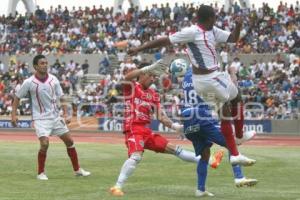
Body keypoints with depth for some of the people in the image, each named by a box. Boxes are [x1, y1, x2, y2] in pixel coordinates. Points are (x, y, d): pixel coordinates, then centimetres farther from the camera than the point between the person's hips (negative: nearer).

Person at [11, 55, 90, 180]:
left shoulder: (53, 80, -2)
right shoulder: (29, 82, -11)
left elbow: (61, 98, 5)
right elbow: (17, 97, 0)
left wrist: (65, 115, -3)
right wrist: (14, 114, -7)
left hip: (56, 116, 4)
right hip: (40, 118, -4)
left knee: (69, 141, 6)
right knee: (44, 143, -20)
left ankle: (77, 169, 20)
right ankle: (40, 172, -2)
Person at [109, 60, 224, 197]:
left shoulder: (153, 95, 17)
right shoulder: (131, 87, -1)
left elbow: (161, 116, 14)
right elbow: (127, 77, -26)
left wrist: (174, 126, -4)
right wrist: (150, 68, -34)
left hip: (147, 131, 7)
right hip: (133, 129, -7)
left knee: (174, 149, 14)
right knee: (136, 156, -31)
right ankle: (117, 187, -30)